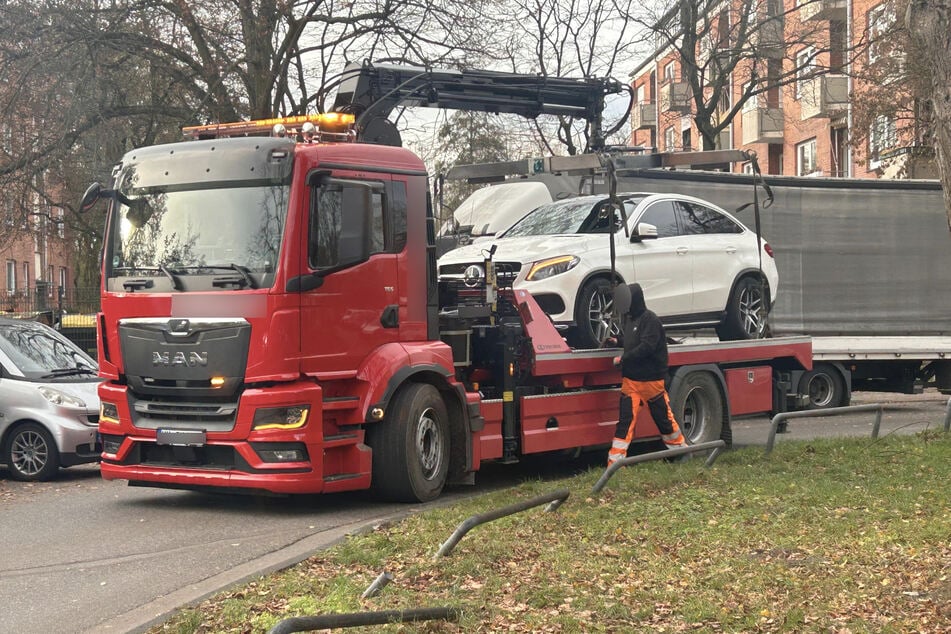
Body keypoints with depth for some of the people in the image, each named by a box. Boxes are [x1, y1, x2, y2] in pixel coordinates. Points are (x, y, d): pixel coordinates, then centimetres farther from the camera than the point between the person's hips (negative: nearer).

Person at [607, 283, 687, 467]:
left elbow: (647, 347, -23)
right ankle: (615, 460, -7)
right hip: (630, 379, 6)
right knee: (626, 419, -2)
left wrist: (623, 358, -20)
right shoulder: (628, 318, 11)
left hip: (651, 379, -6)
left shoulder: (650, 320, -15)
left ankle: (681, 450, 26)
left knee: (663, 417, 6)